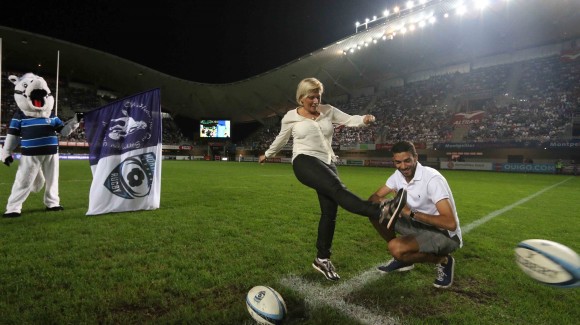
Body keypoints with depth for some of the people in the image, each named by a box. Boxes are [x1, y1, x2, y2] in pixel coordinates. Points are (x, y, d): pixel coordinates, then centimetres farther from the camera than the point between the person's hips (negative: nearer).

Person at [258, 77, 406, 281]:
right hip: (305, 162, -4)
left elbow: (348, 120, 1)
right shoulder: (290, 117, 6)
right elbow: (281, 139, 19)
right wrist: (267, 154, 31)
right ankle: (379, 211, -49)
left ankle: (322, 259, 14)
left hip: (327, 164, 5)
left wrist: (364, 119, -21)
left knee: (330, 212, 0)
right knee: (337, 188, -32)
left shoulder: (328, 111, 11)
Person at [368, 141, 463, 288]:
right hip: (420, 225, 7)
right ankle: (403, 258, 11)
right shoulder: (398, 175, -5)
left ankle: (443, 261, -1)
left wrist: (412, 213, -30)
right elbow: (374, 197, 0)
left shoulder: (432, 179, -27)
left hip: (445, 235, -7)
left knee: (396, 248, -30)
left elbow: (451, 223, -32)